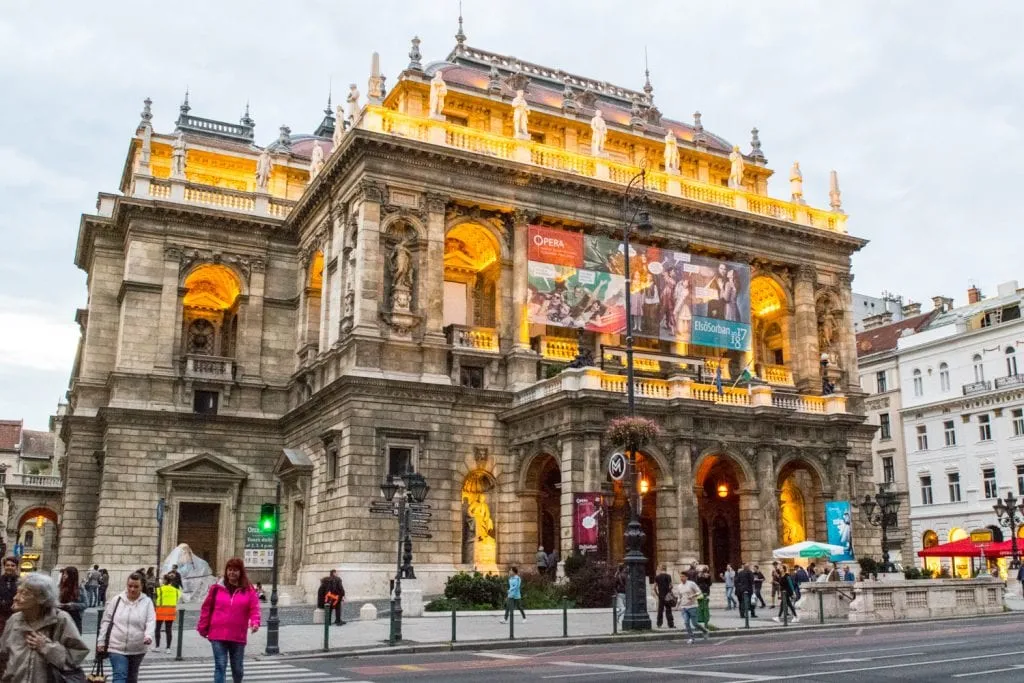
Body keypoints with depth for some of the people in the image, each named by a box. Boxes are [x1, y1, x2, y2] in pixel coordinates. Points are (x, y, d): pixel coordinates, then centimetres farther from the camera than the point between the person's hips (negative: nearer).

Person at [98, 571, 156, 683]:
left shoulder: (147, 602, -2)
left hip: (137, 649, 1)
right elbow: (106, 621, 5)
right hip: (117, 647, -1)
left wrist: (148, 636, -29)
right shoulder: (117, 600, 0)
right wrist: (101, 641, 3)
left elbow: (151, 622, -10)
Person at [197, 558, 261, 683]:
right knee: (220, 666, -6)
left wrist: (255, 623, -24)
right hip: (218, 635, -1)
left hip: (238, 636, 1)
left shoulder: (248, 589, 1)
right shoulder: (217, 588, 1)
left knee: (238, 667, 14)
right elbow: (206, 608, 5)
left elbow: (254, 608, -6)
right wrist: (203, 628, 5)